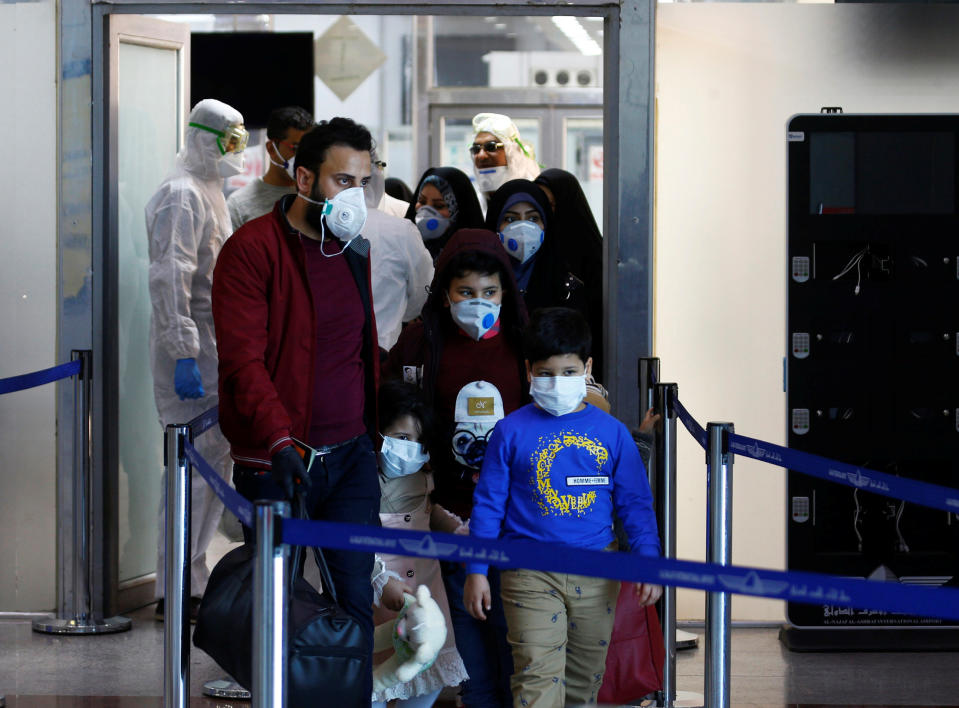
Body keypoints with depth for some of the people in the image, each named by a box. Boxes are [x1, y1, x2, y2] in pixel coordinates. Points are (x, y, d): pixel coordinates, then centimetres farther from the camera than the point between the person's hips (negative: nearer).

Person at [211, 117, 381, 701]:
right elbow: (243, 358, -17)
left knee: (356, 598, 1)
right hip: (278, 459, -5)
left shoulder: (355, 249, 12)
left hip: (352, 452, 5)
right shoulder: (252, 249, -10)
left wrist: (376, 424, 18)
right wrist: (280, 440, -29)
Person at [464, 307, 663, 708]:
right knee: (538, 676, -12)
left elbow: (635, 503, 8)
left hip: (596, 574, 3)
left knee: (585, 675, 14)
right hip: (531, 574, -3)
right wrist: (476, 571, 1)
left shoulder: (611, 433, 3)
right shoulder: (511, 433, -2)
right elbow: (488, 504, 3)